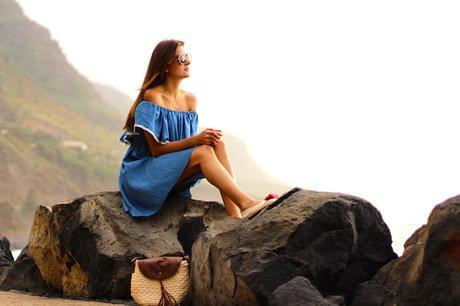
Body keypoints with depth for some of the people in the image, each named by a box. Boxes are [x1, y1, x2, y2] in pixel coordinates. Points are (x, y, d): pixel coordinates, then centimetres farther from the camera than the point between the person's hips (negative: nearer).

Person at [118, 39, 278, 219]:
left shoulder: (190, 99, 9)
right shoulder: (152, 97, -13)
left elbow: (191, 143, 10)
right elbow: (156, 149, -16)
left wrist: (206, 138, -13)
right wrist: (196, 140, -24)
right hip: (143, 173, -6)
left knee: (218, 144, -18)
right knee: (204, 152, -29)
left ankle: (235, 216, -32)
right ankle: (245, 203, -41)